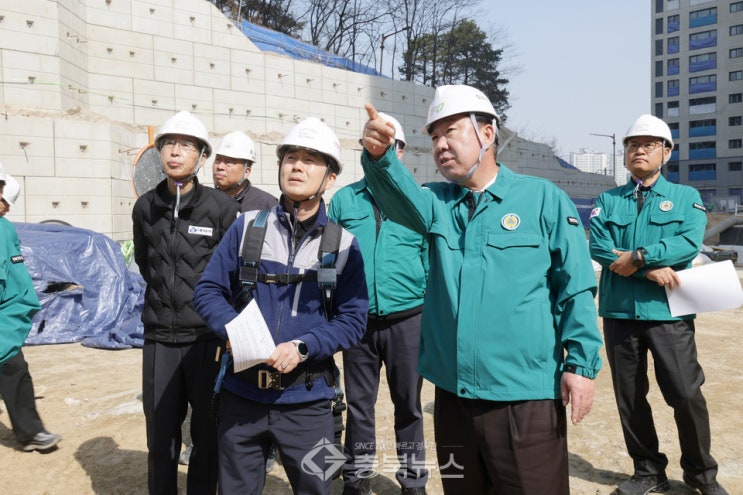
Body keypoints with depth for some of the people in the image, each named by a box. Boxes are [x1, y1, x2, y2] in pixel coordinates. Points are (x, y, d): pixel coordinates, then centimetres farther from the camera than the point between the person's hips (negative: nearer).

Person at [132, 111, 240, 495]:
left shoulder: (222, 207, -8)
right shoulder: (145, 207, 4)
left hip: (208, 338, -3)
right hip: (159, 338, 3)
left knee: (207, 434, 9)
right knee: (161, 435, 12)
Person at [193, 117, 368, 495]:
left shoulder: (343, 244, -3)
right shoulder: (248, 226, 0)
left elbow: (353, 318, -6)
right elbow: (208, 290, 0)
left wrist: (302, 347, -20)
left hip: (306, 399, -1)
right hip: (241, 393, 1)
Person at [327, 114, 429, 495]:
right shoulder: (344, 200, 4)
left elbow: (432, 260, 2)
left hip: (406, 319, -1)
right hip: (357, 319, 2)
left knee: (408, 402, 12)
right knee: (358, 402, 13)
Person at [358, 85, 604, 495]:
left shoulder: (543, 198, -2)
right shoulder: (436, 203, 7)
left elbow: (576, 287, -3)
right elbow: (400, 197, -16)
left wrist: (581, 363, -9)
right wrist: (379, 155, -36)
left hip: (526, 396, -4)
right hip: (452, 392, 4)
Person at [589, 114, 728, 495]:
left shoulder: (685, 197, 8)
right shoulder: (607, 201, 10)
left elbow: (690, 242, -10)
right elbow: (599, 248, -6)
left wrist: (637, 256, -17)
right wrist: (651, 269, -16)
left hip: (669, 311, -1)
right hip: (619, 310, 2)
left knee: (686, 395, 0)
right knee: (630, 398, 9)